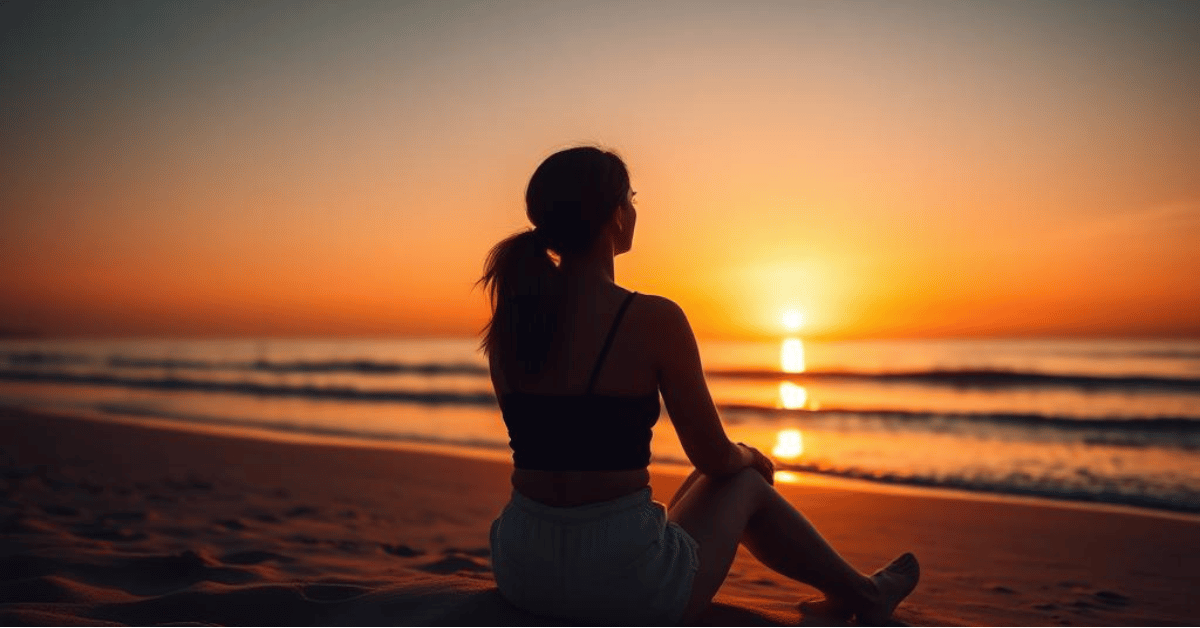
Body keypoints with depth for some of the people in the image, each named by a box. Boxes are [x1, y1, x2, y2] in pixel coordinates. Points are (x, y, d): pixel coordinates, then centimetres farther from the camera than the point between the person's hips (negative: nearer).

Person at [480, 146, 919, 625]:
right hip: (623, 576, -5)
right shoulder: (654, 320, -16)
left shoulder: (509, 321, 1)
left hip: (519, 567, 6)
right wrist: (748, 456, 19)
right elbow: (714, 459, -6)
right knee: (745, 484, 25)